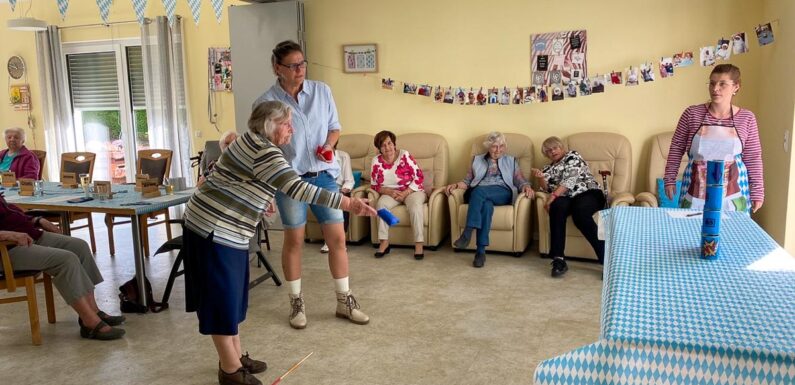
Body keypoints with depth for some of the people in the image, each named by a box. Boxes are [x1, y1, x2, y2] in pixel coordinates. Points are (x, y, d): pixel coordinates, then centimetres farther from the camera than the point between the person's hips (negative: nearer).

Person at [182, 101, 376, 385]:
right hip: (213, 229, -10)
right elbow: (297, 188, -32)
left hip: (225, 229, 10)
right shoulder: (263, 151, -21)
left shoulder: (253, 143, 13)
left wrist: (259, 203, 42)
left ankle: (235, 357, 28)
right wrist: (349, 204, -34)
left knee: (231, 295, 16)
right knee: (223, 297, -1)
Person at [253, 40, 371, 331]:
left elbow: (334, 127, 13)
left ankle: (345, 300, 20)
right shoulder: (266, 103, -7)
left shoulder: (322, 92, 1)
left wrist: (328, 145, -10)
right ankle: (296, 303, 24)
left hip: (324, 175, 3)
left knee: (337, 237, 4)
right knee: (294, 240, 8)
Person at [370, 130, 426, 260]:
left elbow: (419, 177, -11)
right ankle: (384, 242, -21)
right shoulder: (376, 161, -5)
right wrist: (389, 192, -17)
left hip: (411, 191, -2)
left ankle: (419, 244, -28)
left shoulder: (405, 155, -11)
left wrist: (405, 193, -20)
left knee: (415, 205, -33)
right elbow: (374, 185, 1)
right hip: (390, 193, 2)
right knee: (381, 204, -28)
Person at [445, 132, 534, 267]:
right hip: (480, 195, 1)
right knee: (486, 205, -38)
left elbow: (520, 180, 14)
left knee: (479, 191, -36)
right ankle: (481, 250, -44)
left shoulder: (511, 161, 23)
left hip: (503, 194, -1)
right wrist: (456, 185, -1)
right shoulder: (477, 160, 25)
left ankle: (467, 233, -43)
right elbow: (468, 181, 20)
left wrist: (526, 186, -9)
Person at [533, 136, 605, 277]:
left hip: (587, 193, -3)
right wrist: (540, 177, -8)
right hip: (565, 198, 3)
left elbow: (571, 178, -6)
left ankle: (607, 259, -38)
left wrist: (554, 195, -16)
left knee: (580, 212, -37)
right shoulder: (548, 168, 28)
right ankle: (558, 259, -42)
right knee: (557, 207, -34)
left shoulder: (572, 156, 11)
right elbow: (545, 187, 13)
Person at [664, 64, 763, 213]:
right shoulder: (692, 113, -4)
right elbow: (677, 147, 2)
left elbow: (753, 158, 3)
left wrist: (757, 192, 2)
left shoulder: (746, 118, -1)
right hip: (697, 190, 0)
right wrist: (670, 179, 1)